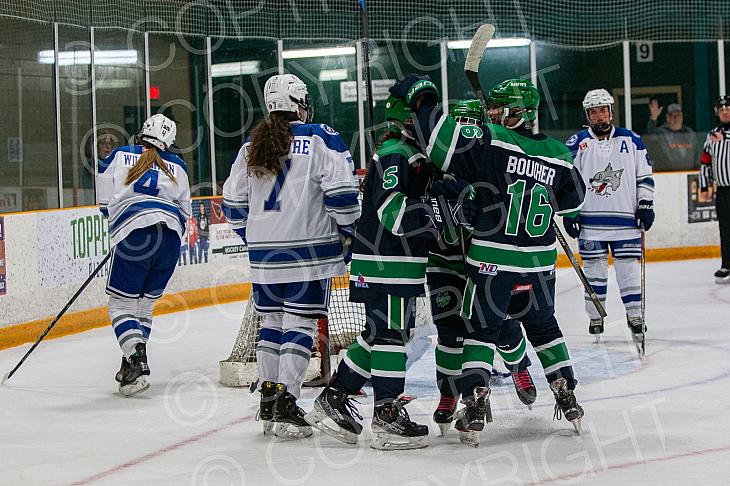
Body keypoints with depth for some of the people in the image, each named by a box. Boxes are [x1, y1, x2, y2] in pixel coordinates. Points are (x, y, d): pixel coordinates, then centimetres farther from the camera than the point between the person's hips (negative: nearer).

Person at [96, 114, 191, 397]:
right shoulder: (177, 166, 22)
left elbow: (104, 203, 15)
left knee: (121, 304, 2)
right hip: (170, 237, 4)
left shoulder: (119, 156, 15)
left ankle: (137, 364, -16)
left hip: (134, 235, -4)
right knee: (145, 304, 17)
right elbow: (185, 211, 21)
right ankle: (132, 364, 17)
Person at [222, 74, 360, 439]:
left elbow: (234, 203, 13)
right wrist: (351, 229, 3)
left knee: (271, 322, 14)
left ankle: (268, 402, 17)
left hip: (263, 256, 5)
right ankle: (285, 405, -8)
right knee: (300, 325, -3)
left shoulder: (251, 146, 9)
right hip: (309, 252, -5)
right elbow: (341, 192, -13)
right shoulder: (320, 139, -7)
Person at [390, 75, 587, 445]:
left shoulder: (491, 141, -12)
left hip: (492, 261, -4)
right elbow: (574, 197, 18)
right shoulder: (556, 154, 4)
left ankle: (474, 404, -3)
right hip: (539, 262, 4)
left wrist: (421, 97, -11)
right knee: (543, 327, 22)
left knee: (482, 329, 7)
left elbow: (445, 143, -22)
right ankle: (567, 397, 22)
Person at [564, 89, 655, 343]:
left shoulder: (631, 141, 6)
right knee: (594, 269, 2)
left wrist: (645, 204, 2)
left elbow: (644, 176, 10)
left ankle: (635, 315, 9)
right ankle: (595, 317, 13)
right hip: (590, 220, -1)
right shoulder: (577, 144, 2)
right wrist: (568, 212, -2)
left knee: (629, 267, 1)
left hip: (625, 218, 1)